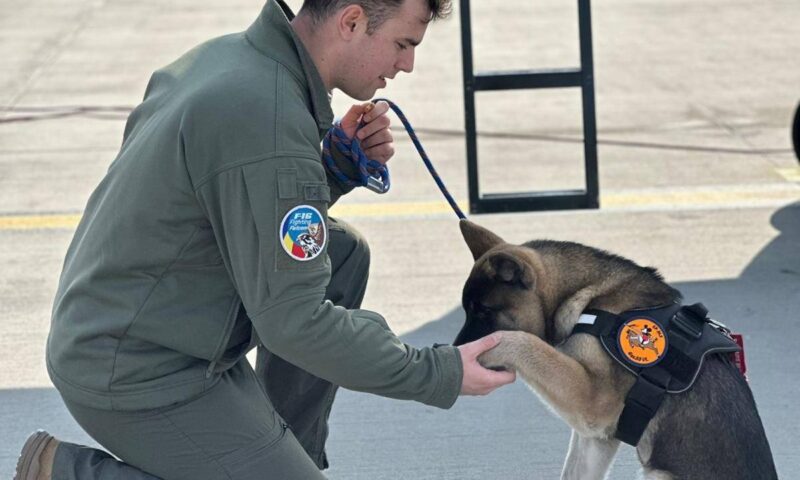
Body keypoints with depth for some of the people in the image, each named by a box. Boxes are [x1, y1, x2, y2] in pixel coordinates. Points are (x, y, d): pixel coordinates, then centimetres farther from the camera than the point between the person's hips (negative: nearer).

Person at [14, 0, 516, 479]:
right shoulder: (267, 119, -26)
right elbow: (294, 323, -22)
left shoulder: (227, 54, 4)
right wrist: (441, 374, -15)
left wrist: (338, 163, 1)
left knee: (344, 252, 12)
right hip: (137, 376, -10)